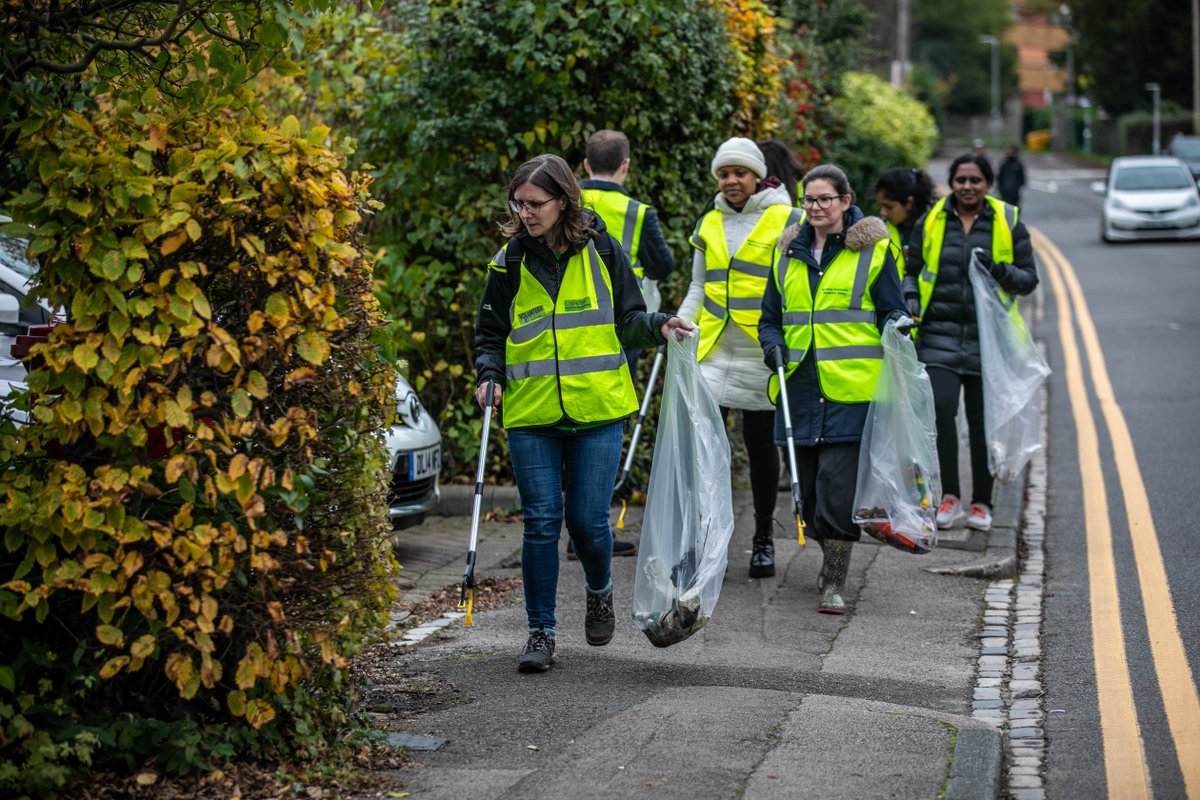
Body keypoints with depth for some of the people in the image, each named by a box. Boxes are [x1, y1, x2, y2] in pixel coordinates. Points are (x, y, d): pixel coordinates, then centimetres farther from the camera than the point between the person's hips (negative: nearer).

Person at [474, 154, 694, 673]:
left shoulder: (603, 254, 2)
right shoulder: (509, 264, 4)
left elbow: (627, 321, 9)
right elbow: (490, 334, 13)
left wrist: (658, 326, -11)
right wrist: (489, 375, -6)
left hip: (596, 413, -1)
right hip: (531, 416, 1)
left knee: (587, 519, 0)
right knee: (541, 522, -2)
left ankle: (600, 592, 32)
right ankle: (541, 632, 9)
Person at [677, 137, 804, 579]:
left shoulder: (786, 221, -1)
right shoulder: (709, 224, 13)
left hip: (762, 352, -3)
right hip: (714, 350, 3)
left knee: (760, 445, 6)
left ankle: (763, 540, 20)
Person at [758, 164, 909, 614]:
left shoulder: (872, 249, 2)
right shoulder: (788, 252, 14)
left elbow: (891, 310, 6)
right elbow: (771, 317, 20)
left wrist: (899, 325, -16)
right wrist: (773, 346, -1)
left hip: (851, 390, -5)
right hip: (800, 387, 5)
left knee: (838, 485, -12)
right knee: (809, 489, 8)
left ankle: (834, 583, -7)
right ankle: (831, 560, 31)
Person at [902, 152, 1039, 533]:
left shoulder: (1008, 223, 5)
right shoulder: (930, 222, 7)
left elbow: (1029, 277, 6)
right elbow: (911, 270, 17)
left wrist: (1000, 271, -13)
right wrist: (910, 300, -2)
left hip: (987, 338, 0)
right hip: (940, 334, 0)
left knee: (983, 421, 5)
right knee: (940, 407, -18)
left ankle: (981, 503, 17)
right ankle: (949, 496, -8)